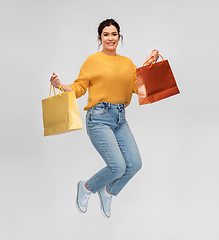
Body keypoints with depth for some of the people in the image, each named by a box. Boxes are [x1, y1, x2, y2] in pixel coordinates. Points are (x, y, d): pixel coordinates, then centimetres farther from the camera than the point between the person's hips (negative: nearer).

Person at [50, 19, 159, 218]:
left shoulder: (127, 63, 15)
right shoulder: (93, 60, 1)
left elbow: (139, 87, 8)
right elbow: (79, 88, 1)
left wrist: (149, 63, 5)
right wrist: (60, 86, -17)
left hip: (120, 119, 6)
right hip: (99, 118, -6)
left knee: (135, 164, -4)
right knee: (118, 166, -15)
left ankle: (108, 193, 24)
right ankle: (86, 188, 15)